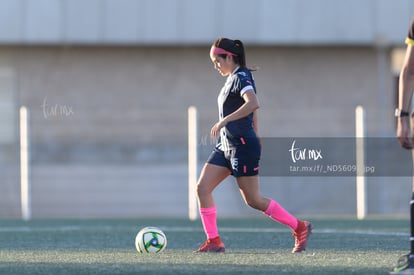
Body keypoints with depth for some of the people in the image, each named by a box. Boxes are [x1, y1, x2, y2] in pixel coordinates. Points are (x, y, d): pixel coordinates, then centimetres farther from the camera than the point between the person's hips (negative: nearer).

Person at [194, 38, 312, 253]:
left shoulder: (241, 78, -14)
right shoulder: (233, 79, 15)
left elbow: (253, 104, -33)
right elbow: (252, 112, 25)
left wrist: (224, 121, -34)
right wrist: (254, 137, 30)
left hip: (242, 146, -10)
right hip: (226, 145, 10)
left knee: (253, 200, -4)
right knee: (202, 188, -1)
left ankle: (300, 228, 8)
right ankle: (214, 241, 0)